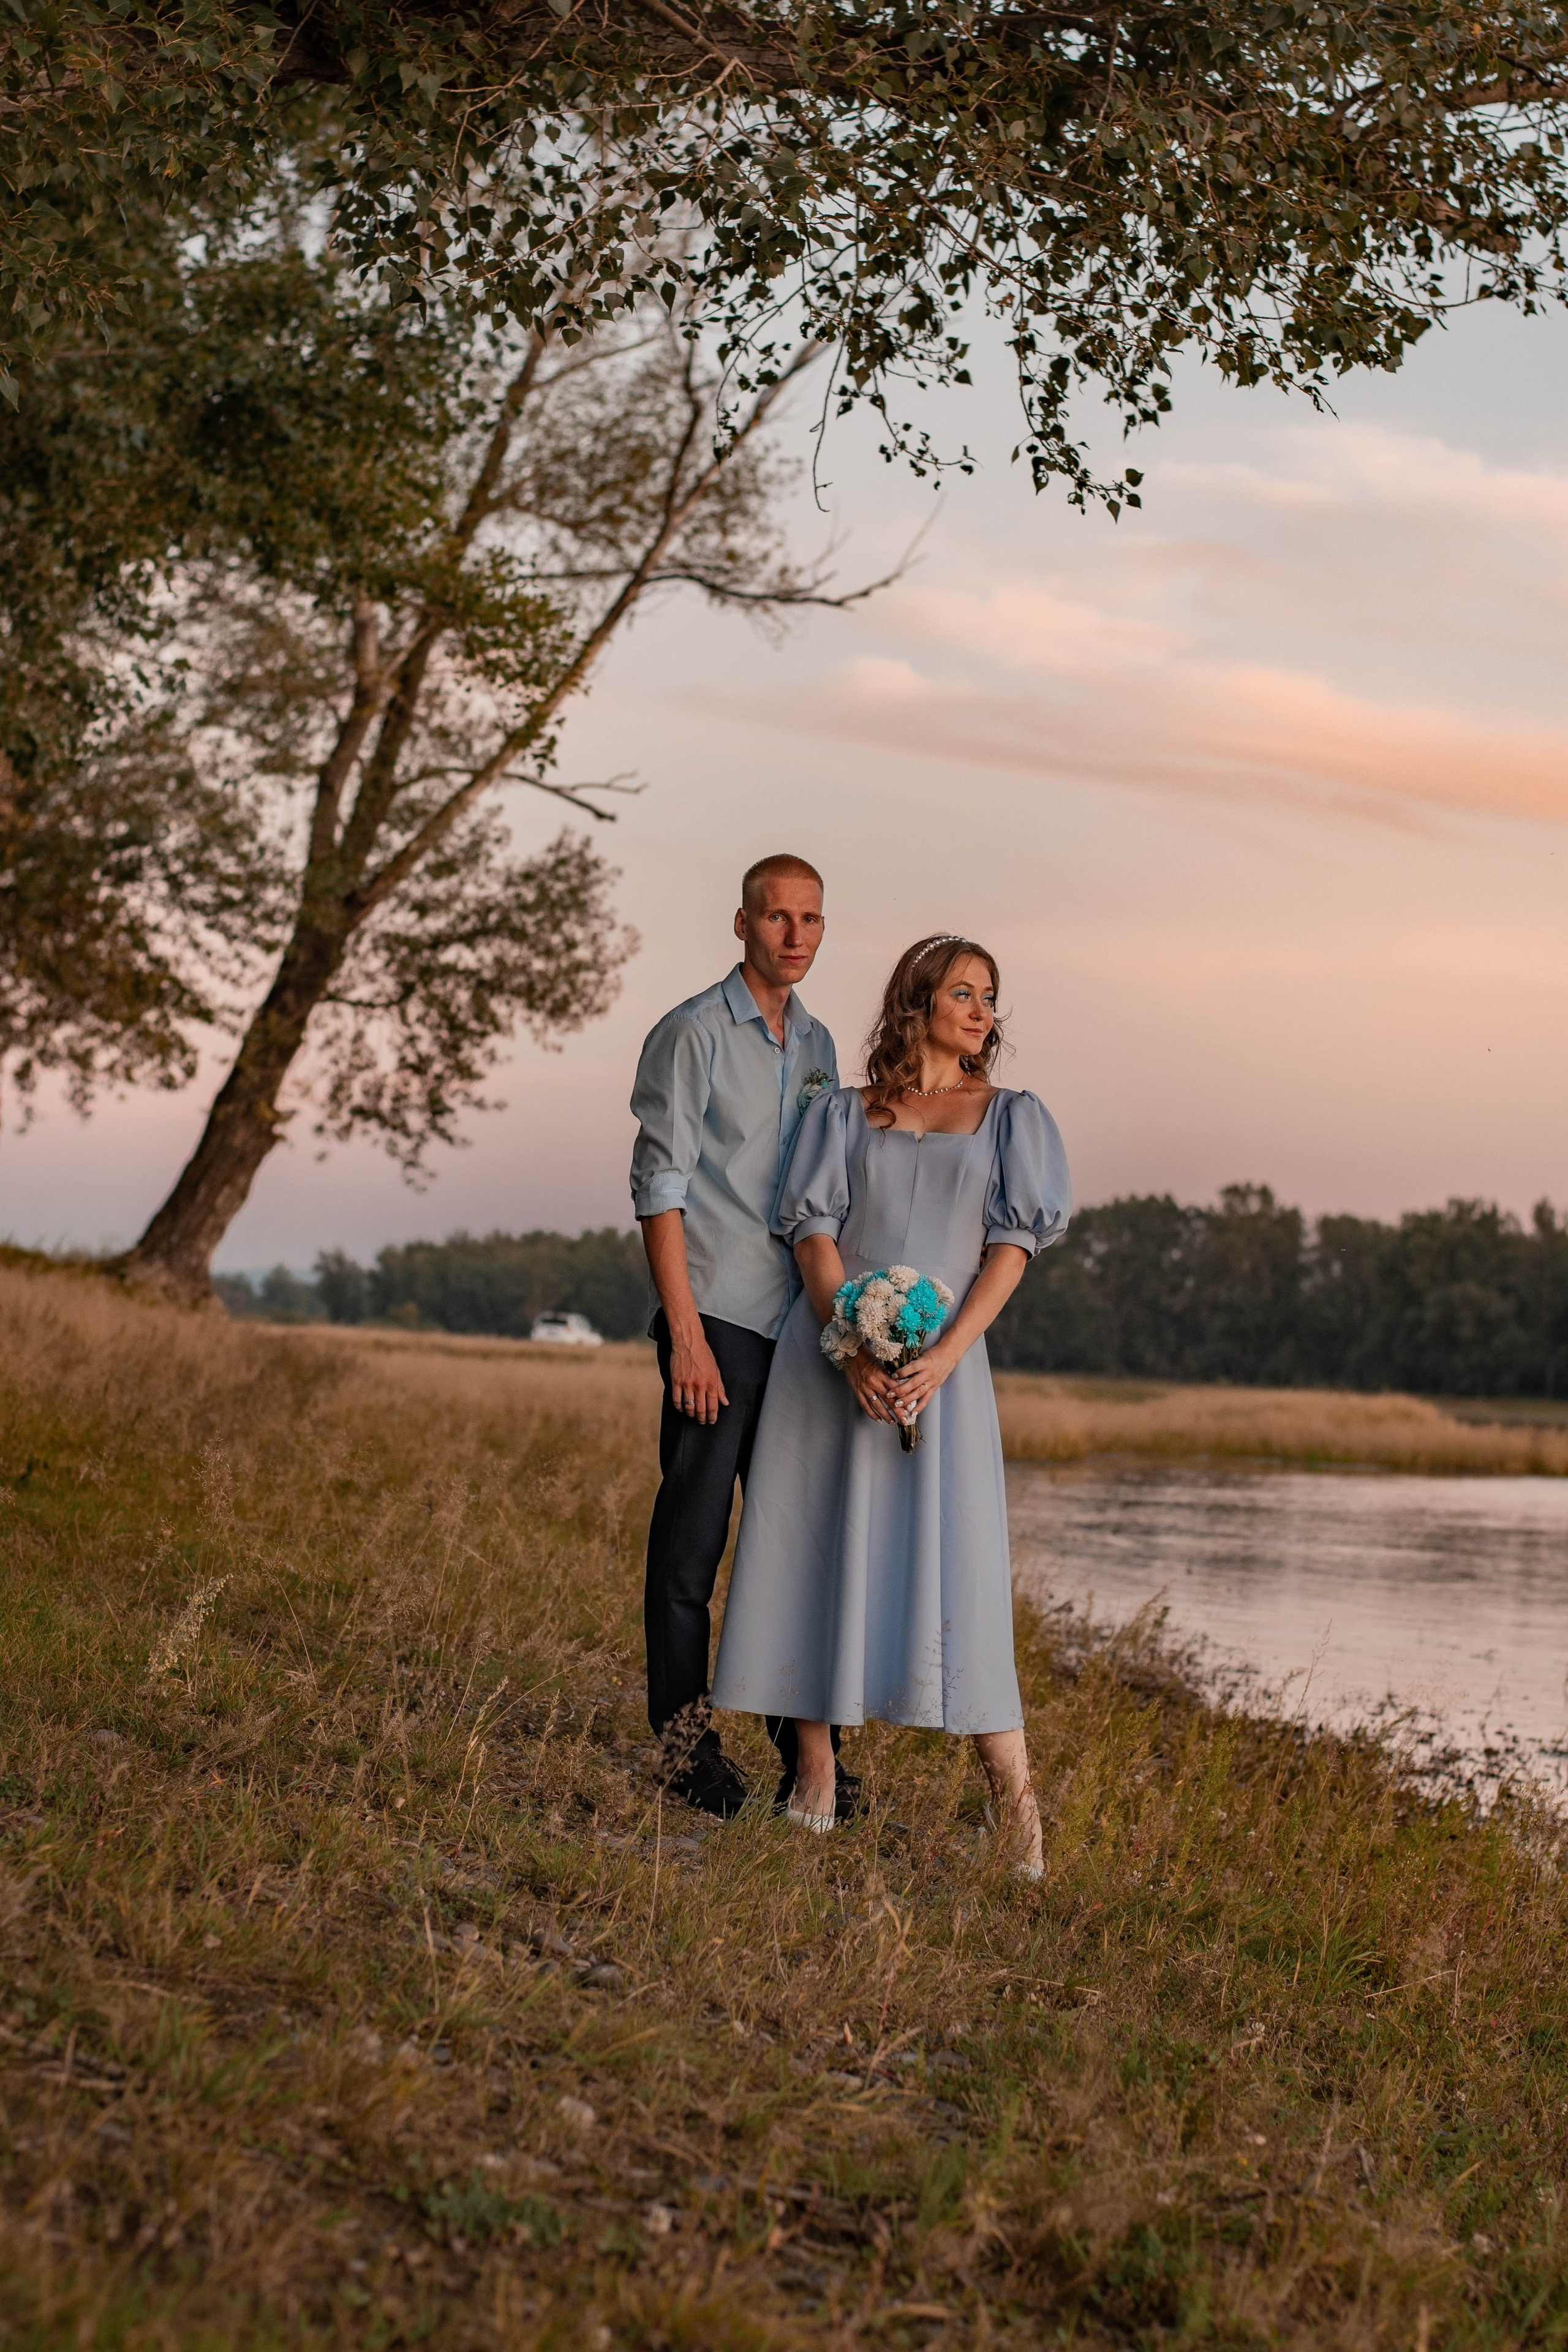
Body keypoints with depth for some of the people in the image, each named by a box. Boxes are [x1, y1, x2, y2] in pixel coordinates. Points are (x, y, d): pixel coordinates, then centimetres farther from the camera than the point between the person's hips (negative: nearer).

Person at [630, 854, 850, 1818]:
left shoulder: (818, 1045, 16)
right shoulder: (693, 1034, -4)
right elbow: (661, 1186, -8)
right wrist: (686, 1332, -14)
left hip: (800, 1326, 6)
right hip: (718, 1321, -6)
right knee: (694, 1532, -3)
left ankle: (807, 1748, 13)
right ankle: (690, 1746, 3)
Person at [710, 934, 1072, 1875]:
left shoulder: (1011, 1118, 12)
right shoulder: (844, 1114, 13)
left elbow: (1012, 1247, 2)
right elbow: (815, 1230, 3)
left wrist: (943, 1356, -12)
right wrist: (851, 1345, -14)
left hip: (941, 1358, -1)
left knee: (953, 1556, -11)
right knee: (820, 1547, 0)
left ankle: (1016, 1798, -10)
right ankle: (816, 1774, 6)